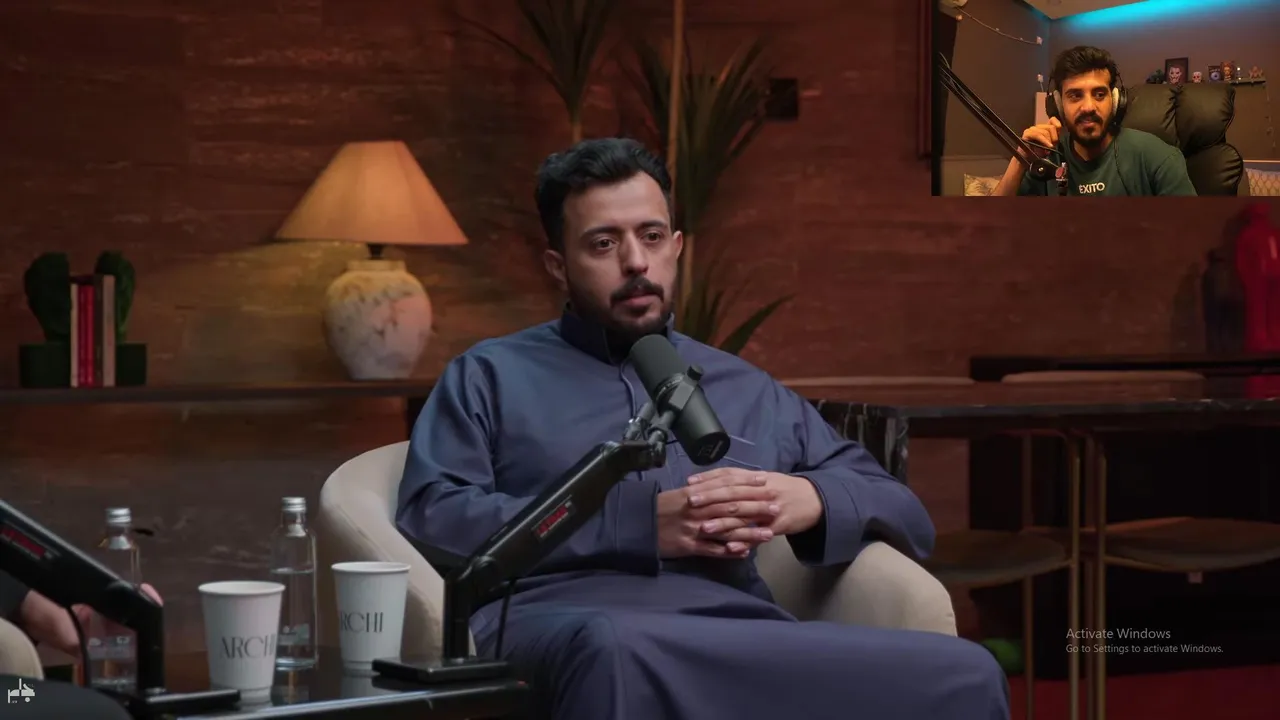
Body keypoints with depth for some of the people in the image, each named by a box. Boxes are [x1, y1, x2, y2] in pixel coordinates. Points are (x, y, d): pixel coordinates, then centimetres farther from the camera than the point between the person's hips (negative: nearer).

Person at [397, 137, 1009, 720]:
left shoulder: (751, 392, 31)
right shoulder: (490, 375, 20)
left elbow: (907, 515, 29)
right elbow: (430, 515, 2)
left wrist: (810, 500, 3)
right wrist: (638, 524, -6)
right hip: (563, 622, -5)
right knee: (618, 649, -44)